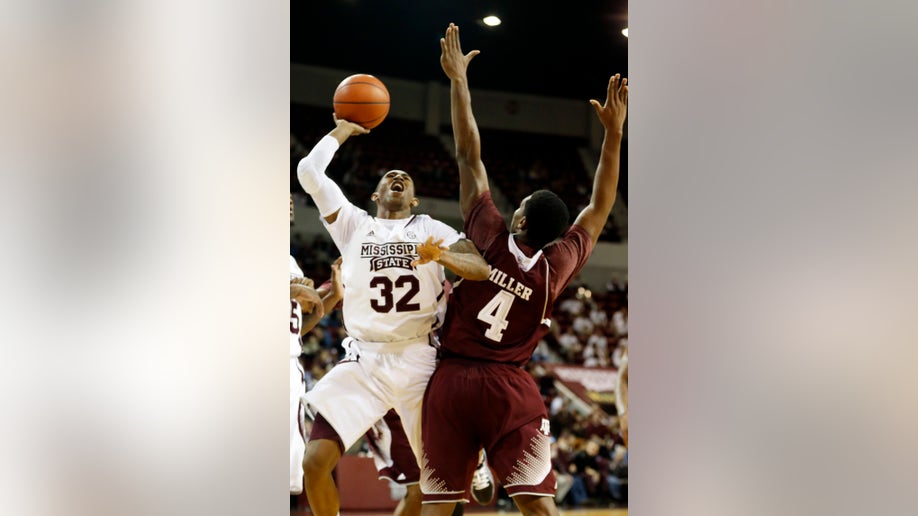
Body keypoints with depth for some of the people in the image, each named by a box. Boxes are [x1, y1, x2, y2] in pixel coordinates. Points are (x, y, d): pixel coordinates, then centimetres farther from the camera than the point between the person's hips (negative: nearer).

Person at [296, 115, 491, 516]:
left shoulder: (431, 230, 11)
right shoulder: (353, 224, 14)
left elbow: (482, 270, -6)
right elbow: (309, 171, 4)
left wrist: (443, 257, -25)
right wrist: (341, 131, 17)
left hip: (419, 362, 0)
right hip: (363, 361, 0)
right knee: (315, 462, -12)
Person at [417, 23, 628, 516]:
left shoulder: (491, 239, -3)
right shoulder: (557, 266, -1)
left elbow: (469, 157, 0)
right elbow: (599, 208, 11)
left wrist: (458, 80, 4)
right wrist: (613, 131, 12)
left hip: (451, 381, 0)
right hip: (508, 388, 0)